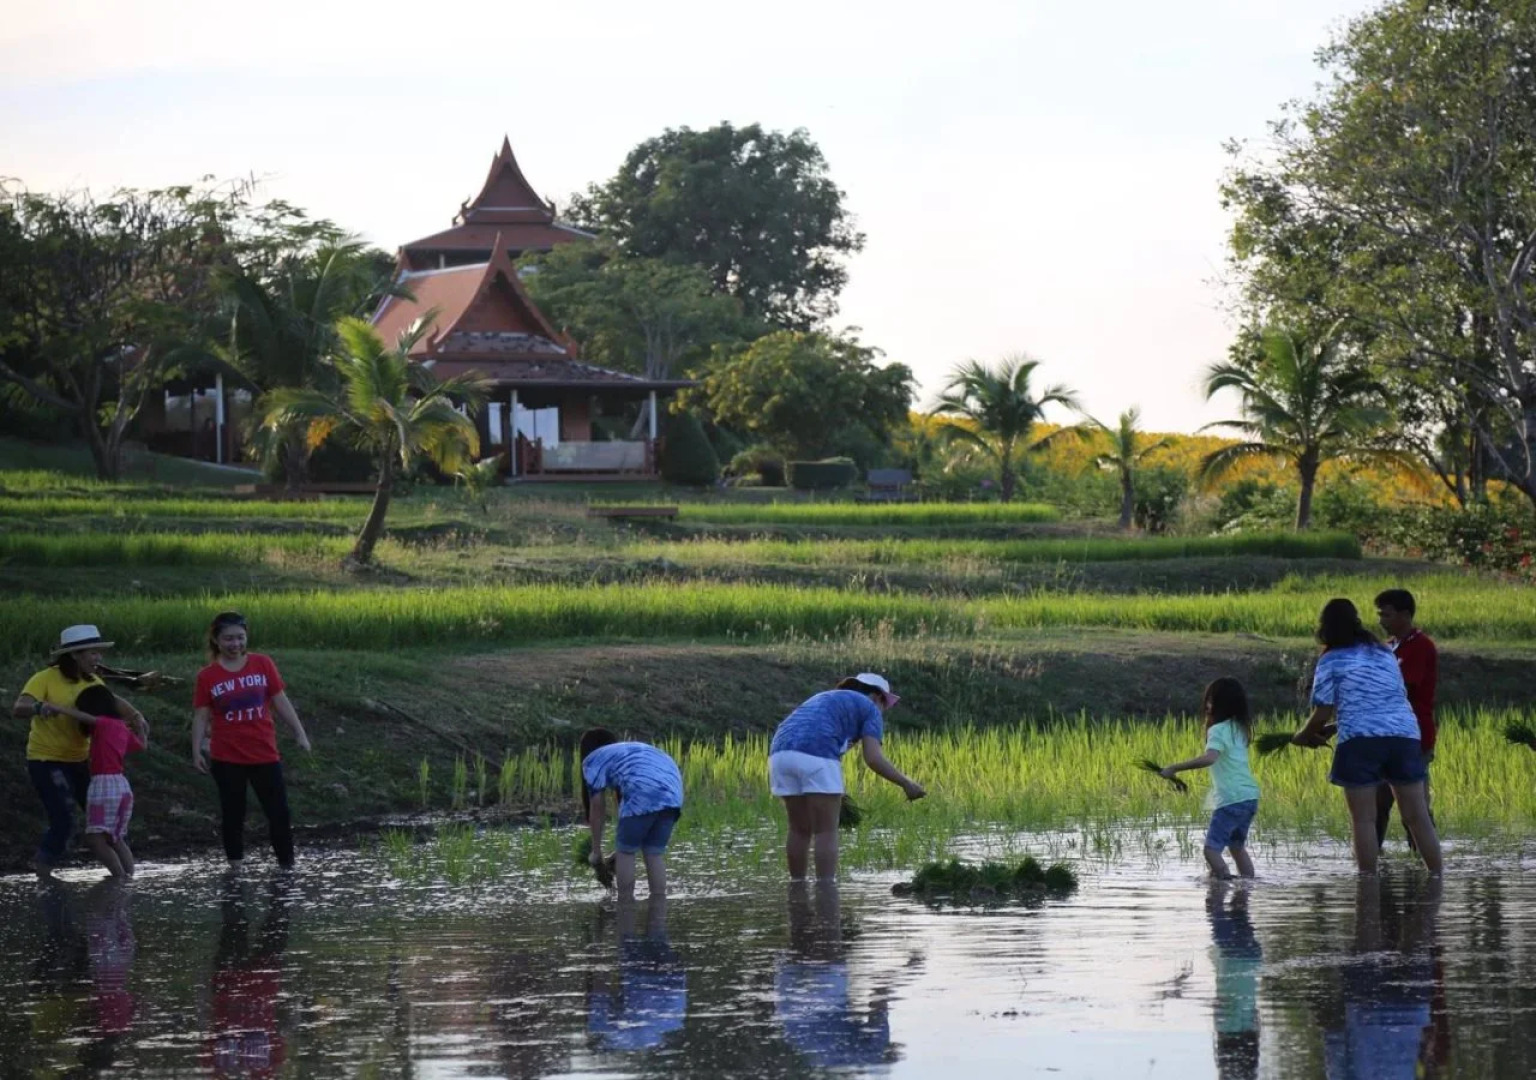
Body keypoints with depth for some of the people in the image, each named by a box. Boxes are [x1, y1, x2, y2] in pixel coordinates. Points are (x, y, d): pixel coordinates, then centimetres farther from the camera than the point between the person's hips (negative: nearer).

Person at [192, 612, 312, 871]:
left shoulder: (263, 664, 1)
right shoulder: (207, 677, -2)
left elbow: (281, 701, 4)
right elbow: (201, 716, 0)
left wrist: (300, 734, 2)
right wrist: (197, 750, -8)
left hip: (265, 754, 1)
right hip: (227, 758, -1)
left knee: (279, 811, 1)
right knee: (233, 813, 7)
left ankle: (287, 863, 11)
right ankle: (235, 865, 17)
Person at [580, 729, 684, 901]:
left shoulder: (593, 760, 20)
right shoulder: (632, 752, 39)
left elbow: (597, 808, 16)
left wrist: (596, 850, 23)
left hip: (644, 794, -6)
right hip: (672, 792, 6)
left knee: (625, 851, 8)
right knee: (655, 854, 14)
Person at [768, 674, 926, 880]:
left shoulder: (822, 703, 38)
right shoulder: (870, 710, 17)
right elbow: (873, 758, 1)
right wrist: (906, 784, 13)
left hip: (782, 755, 6)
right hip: (816, 758, -6)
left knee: (801, 830, 20)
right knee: (827, 832, 2)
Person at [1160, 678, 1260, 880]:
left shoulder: (1218, 730, -12)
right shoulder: (1239, 728, 14)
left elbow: (1209, 758, -30)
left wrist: (1175, 768, -28)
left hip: (1231, 800, -9)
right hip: (1250, 797, 9)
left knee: (1212, 849, -9)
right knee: (1237, 847, 22)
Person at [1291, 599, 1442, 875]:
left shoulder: (1332, 661, 4)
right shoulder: (1385, 653, 21)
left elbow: (1322, 713, -1)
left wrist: (1303, 736, 20)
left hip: (1361, 739, -5)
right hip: (1404, 735, 5)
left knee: (1363, 820, -1)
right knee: (1417, 816, 7)